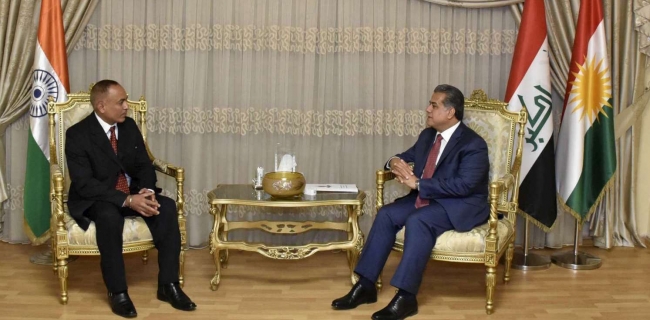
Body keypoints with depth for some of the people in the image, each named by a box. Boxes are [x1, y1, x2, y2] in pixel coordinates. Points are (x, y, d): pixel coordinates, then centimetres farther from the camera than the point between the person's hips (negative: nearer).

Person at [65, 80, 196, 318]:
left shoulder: (129, 126, 1)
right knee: (110, 216, -38)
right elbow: (84, 184, -23)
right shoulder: (77, 135, -16)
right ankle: (117, 292, -24)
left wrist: (147, 191, -19)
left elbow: (144, 165, 5)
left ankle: (168, 285, -16)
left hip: (132, 193, 5)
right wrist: (127, 201, -33)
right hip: (94, 199, -5)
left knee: (167, 207, -21)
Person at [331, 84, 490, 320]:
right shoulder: (427, 135, 9)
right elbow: (406, 156, 21)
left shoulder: (473, 144, -16)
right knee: (386, 214, -15)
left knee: (418, 221, -34)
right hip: (426, 197, 8)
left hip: (462, 205, -8)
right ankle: (366, 285, -13)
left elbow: (463, 185, -26)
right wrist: (395, 162, -7)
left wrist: (417, 183, -26)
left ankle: (406, 297, -31)